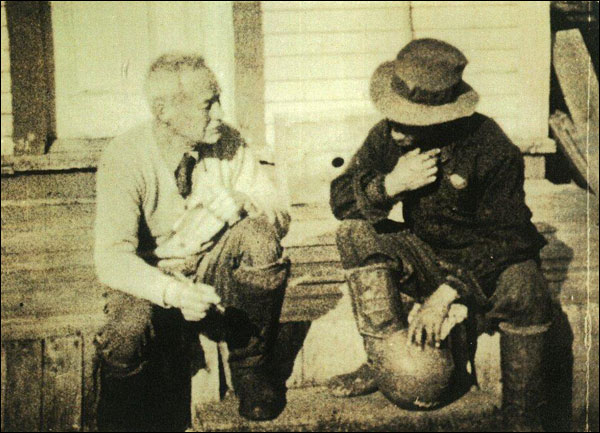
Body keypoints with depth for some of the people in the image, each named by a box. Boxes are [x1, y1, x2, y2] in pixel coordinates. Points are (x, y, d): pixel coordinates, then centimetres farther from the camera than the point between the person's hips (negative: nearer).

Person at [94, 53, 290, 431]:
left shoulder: (227, 142, -9)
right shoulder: (125, 159, -18)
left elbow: (280, 216, -7)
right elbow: (112, 259, -26)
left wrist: (242, 202, -30)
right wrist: (175, 292, -43)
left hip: (215, 270, 3)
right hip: (153, 280, -3)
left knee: (260, 235, -27)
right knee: (128, 335, -34)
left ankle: (251, 369, -8)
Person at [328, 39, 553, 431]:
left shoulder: (492, 149, -23)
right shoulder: (387, 136, -10)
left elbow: (504, 237, -21)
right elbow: (340, 197, -8)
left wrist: (448, 292, -32)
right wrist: (391, 184, -29)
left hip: (488, 259, -4)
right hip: (424, 254, 4)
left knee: (525, 293, -36)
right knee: (356, 232, -20)